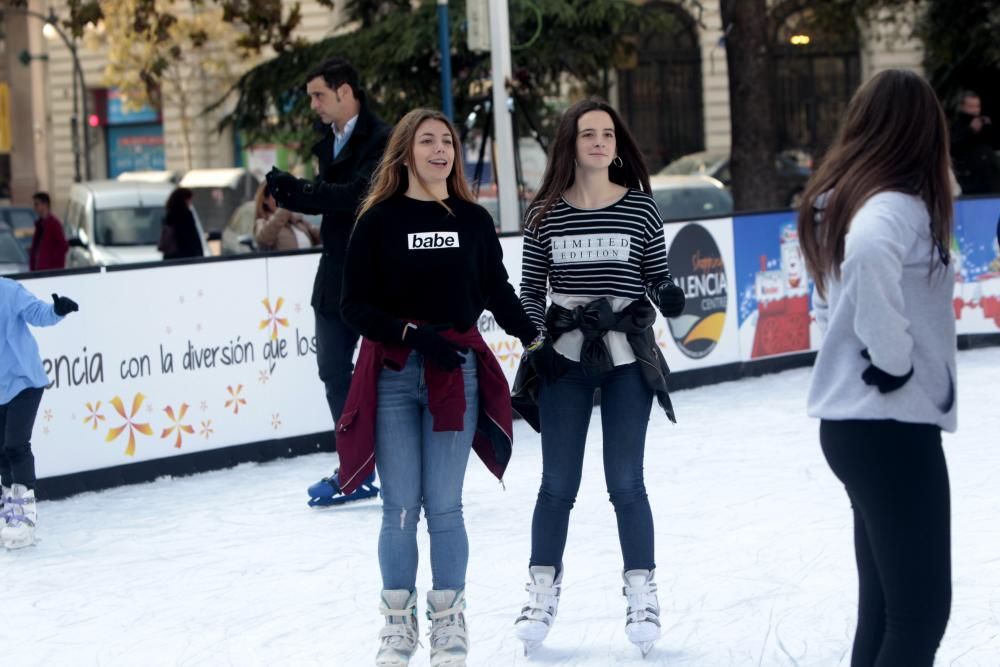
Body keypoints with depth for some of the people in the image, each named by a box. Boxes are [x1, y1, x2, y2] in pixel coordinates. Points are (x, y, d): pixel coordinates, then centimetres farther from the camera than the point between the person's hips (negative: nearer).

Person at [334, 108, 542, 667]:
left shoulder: (474, 219, 5)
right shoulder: (379, 220, -1)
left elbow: (499, 292, 13)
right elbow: (354, 305, -3)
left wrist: (533, 335, -1)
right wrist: (413, 334, -15)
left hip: (457, 374, 1)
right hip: (393, 377, -1)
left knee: (444, 506, 1)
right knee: (400, 508, 1)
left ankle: (449, 621, 13)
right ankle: (399, 622, 15)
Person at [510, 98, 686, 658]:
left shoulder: (640, 207, 0)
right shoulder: (546, 213, 1)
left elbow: (658, 277, 5)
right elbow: (531, 289, 6)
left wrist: (669, 294, -16)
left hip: (628, 358, -1)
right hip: (564, 359, 1)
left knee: (626, 481, 2)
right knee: (558, 483, 6)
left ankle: (642, 593, 13)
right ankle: (543, 591, 18)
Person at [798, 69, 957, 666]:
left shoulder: (839, 199, 11)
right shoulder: (900, 204, -16)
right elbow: (868, 252, -38)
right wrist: (893, 359, -26)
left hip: (853, 421, 9)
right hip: (891, 426, -9)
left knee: (883, 605, 16)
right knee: (921, 611, -5)